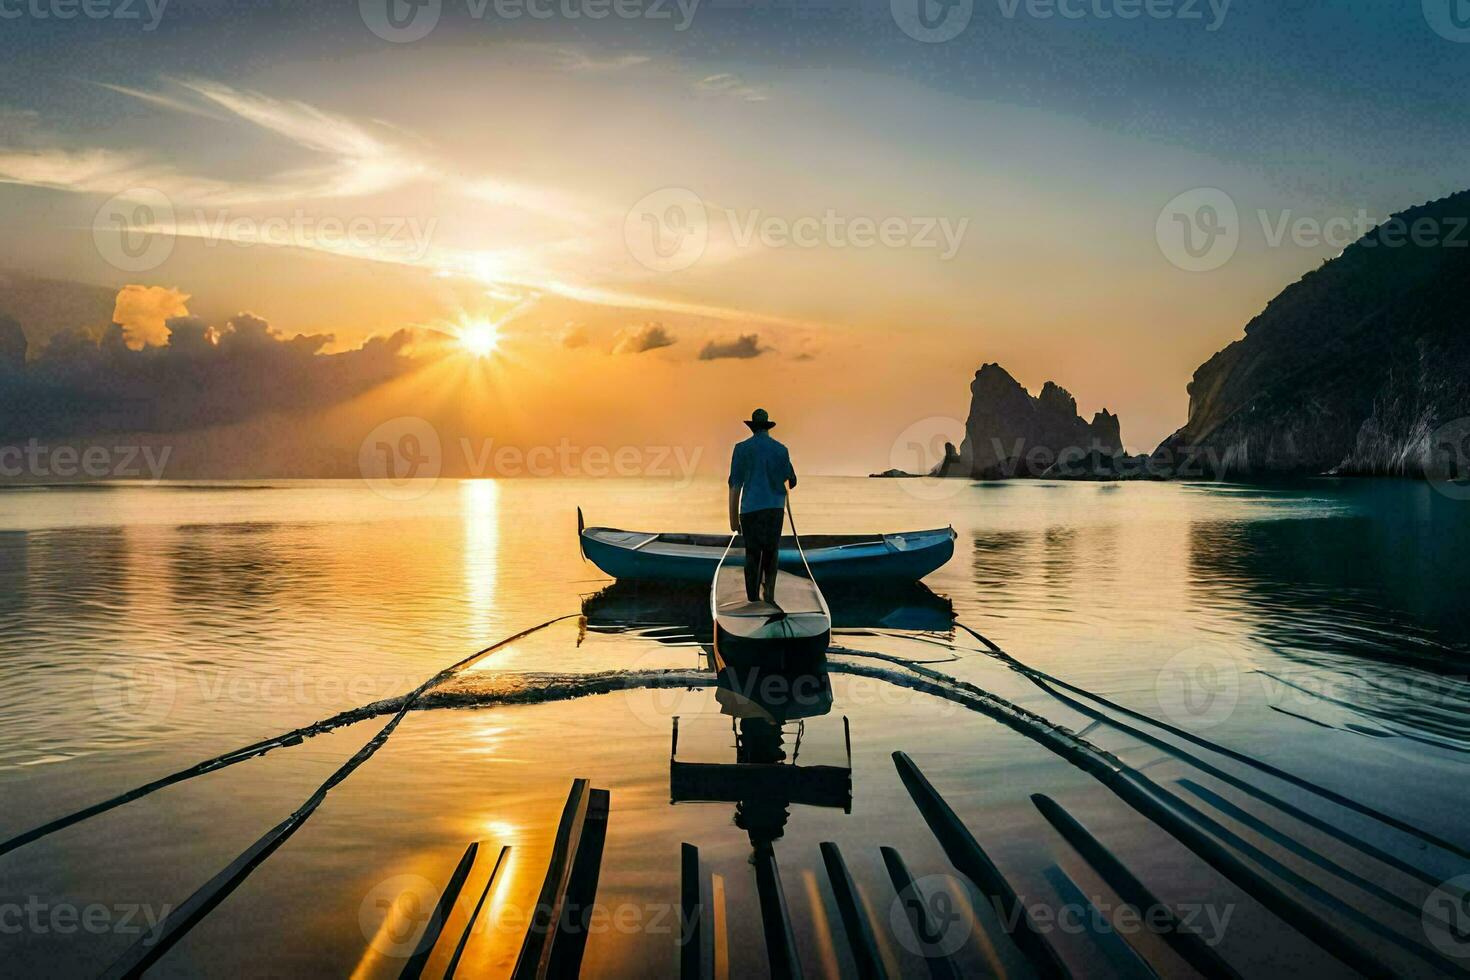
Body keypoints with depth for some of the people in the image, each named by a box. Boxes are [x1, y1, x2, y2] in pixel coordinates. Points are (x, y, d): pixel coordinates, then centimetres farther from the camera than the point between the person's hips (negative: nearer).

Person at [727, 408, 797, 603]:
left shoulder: (742, 448, -1)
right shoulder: (780, 449, 5)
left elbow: (735, 485, -4)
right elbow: (792, 481, 11)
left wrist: (733, 518, 0)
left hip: (750, 509, -1)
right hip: (775, 507, 1)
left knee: (753, 554, 7)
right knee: (771, 552, 15)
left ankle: (754, 599, 7)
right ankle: (769, 590, -3)